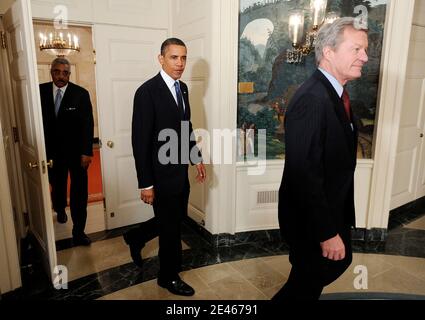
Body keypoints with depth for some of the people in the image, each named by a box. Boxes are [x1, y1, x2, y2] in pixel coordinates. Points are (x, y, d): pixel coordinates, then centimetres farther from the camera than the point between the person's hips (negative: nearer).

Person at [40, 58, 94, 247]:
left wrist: (86, 152, -15)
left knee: (79, 192, -2)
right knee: (57, 184, 22)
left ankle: (78, 232, 8)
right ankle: (60, 209, 52)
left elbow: (87, 124, -10)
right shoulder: (41, 91, -3)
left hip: (76, 151, -3)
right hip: (52, 149, 3)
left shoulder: (81, 94, -10)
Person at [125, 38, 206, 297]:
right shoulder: (147, 91, -18)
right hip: (162, 173, -8)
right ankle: (169, 277, 32)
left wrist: (197, 158, 14)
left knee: (177, 218, 20)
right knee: (171, 225, 8)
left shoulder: (182, 88, 7)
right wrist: (146, 183, -19)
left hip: (180, 170, 8)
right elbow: (140, 141, -19)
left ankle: (136, 237, 45)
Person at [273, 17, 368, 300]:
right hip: (311, 217, -9)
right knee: (310, 279, 13)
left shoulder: (335, 93, 4)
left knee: (339, 262, 28)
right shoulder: (312, 99, -27)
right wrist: (326, 232, -22)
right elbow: (305, 174, -30)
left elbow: (337, 157, 8)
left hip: (333, 210, 9)